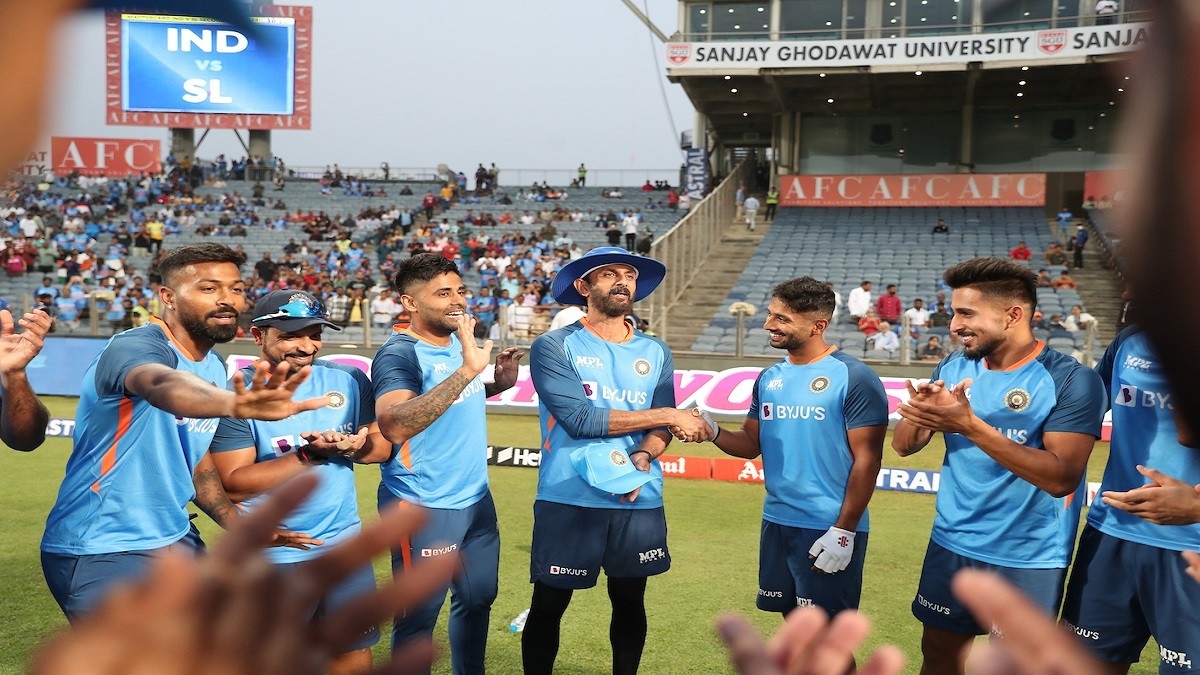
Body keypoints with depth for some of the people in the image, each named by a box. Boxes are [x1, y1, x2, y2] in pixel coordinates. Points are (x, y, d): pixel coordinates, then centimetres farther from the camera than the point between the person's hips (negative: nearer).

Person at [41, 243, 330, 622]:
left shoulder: (215, 367, 7)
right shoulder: (135, 346, -20)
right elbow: (163, 385, -45)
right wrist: (234, 404, -66)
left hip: (174, 538, 8)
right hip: (101, 553, -8)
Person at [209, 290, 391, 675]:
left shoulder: (348, 380, 1)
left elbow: (383, 446, 4)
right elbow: (232, 484, -18)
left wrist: (354, 445, -19)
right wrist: (309, 454, -25)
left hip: (344, 544, 4)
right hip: (270, 557, -4)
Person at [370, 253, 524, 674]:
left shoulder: (461, 341, 5)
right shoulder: (398, 354, -20)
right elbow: (394, 425, -38)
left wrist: (499, 383, 4)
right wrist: (466, 370, -41)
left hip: (477, 498, 8)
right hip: (424, 509, -8)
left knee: (478, 597, 20)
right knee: (420, 614, 5)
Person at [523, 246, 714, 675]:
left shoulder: (655, 353, 9)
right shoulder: (555, 347, -5)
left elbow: (660, 429, 6)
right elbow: (579, 418, -16)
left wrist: (641, 457, -18)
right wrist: (670, 415, -11)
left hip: (639, 502, 4)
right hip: (568, 502, -4)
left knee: (630, 601, 16)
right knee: (548, 605, 6)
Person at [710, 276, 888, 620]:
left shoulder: (854, 378, -12)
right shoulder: (769, 378, 9)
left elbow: (866, 460, -13)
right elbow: (752, 443, 13)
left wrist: (844, 530, -16)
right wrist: (713, 433, -8)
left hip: (830, 528, -6)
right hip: (776, 521, 6)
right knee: (792, 617, 16)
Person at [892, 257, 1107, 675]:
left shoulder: (1071, 380, -16)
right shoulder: (954, 368, 0)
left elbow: (1061, 477, -25)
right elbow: (903, 446, 2)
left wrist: (970, 425, -31)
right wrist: (919, 413, -22)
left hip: (1029, 559, -5)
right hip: (952, 544, 5)